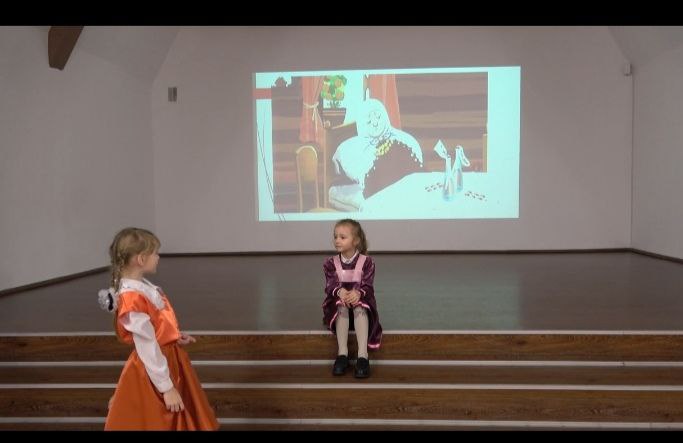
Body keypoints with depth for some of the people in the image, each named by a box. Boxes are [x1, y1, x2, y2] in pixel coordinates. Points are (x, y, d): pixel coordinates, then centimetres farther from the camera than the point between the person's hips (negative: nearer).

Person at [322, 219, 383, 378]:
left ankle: (363, 355, -45)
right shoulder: (331, 263, 4)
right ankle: (342, 353, -40)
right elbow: (330, 284, -9)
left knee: (360, 308, -37)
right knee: (341, 306, -35)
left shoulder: (366, 261, -1)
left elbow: (368, 285, -11)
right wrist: (340, 291, -34)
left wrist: (358, 293, -36)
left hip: (360, 299, -1)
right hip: (339, 299, 1)